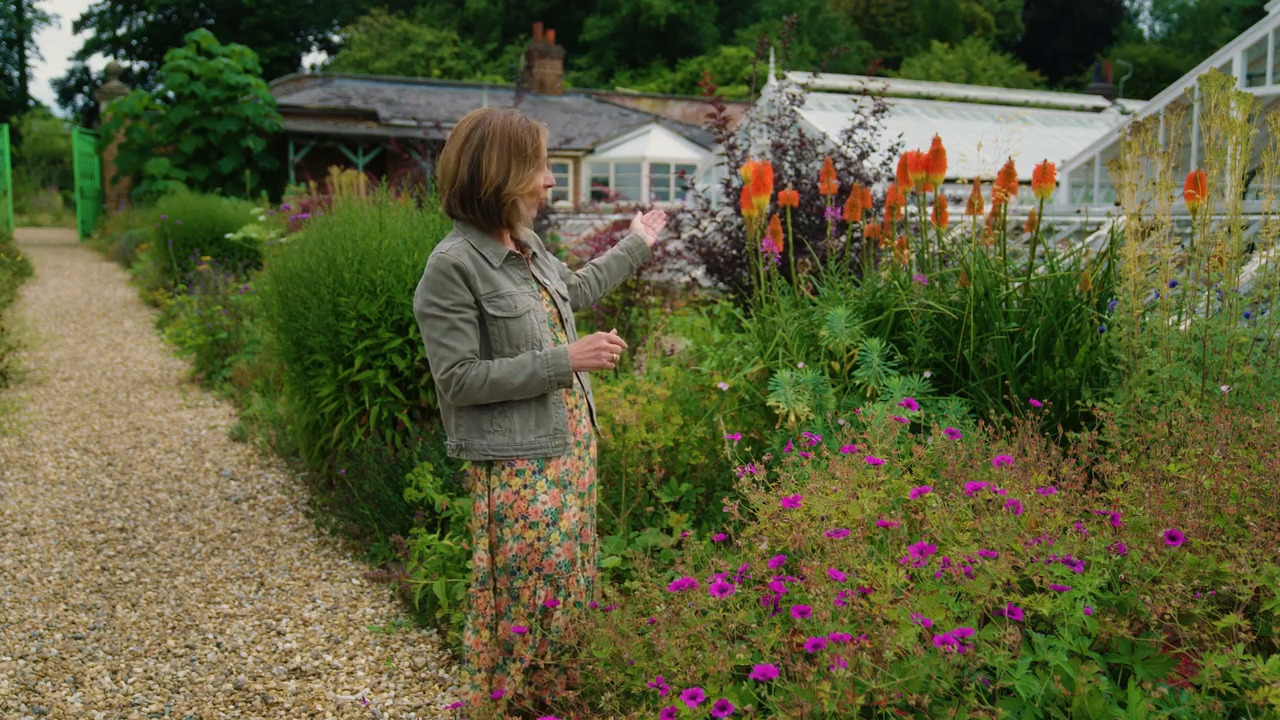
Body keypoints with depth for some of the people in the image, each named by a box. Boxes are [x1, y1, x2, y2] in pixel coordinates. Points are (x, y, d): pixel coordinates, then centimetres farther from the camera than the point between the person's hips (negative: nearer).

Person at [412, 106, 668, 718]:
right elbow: (459, 380, -20)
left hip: (571, 445, 9)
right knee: (526, 600, -1)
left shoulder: (526, 244, 7)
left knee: (572, 588, 17)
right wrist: (564, 360, -22)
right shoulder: (453, 265, -18)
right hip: (516, 465, -9)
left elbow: (573, 290, 29)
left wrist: (635, 246, 39)